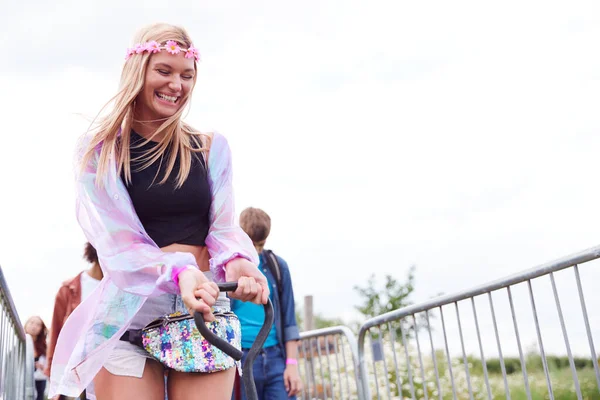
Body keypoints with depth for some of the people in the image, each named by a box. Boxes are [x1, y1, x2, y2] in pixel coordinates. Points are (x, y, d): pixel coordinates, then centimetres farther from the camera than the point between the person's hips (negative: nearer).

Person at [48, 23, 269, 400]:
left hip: (206, 310, 1)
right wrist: (178, 273, -26)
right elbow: (119, 238, -8)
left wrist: (237, 262, -22)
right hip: (128, 312, -1)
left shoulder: (211, 148, 8)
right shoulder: (99, 150, 2)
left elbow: (223, 227, 2)